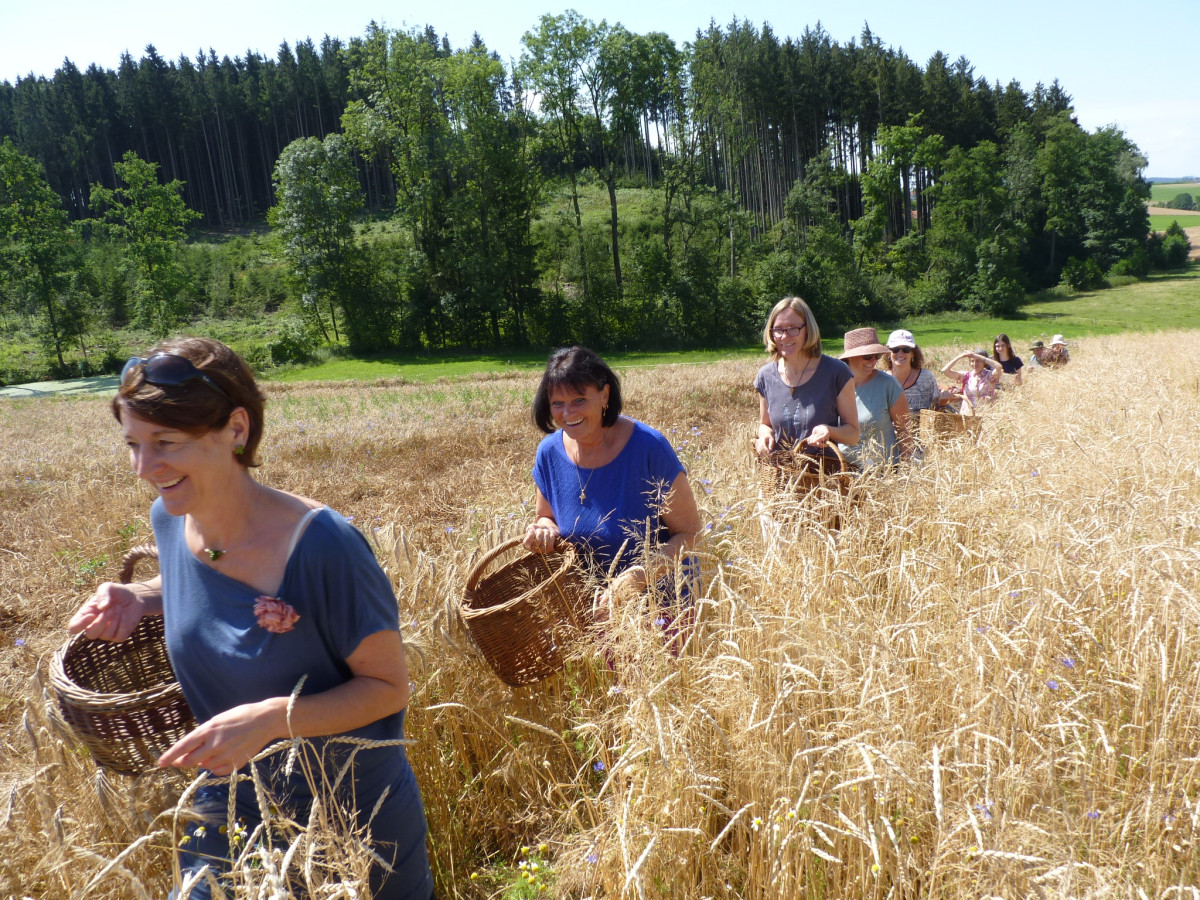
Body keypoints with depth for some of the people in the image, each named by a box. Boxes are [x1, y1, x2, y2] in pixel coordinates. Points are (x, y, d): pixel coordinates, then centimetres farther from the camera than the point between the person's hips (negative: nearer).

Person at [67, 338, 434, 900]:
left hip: (351, 817, -4)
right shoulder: (170, 519, -9)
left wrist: (273, 717, -32)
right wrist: (139, 598, -5)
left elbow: (390, 686, -20)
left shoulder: (321, 545, -29)